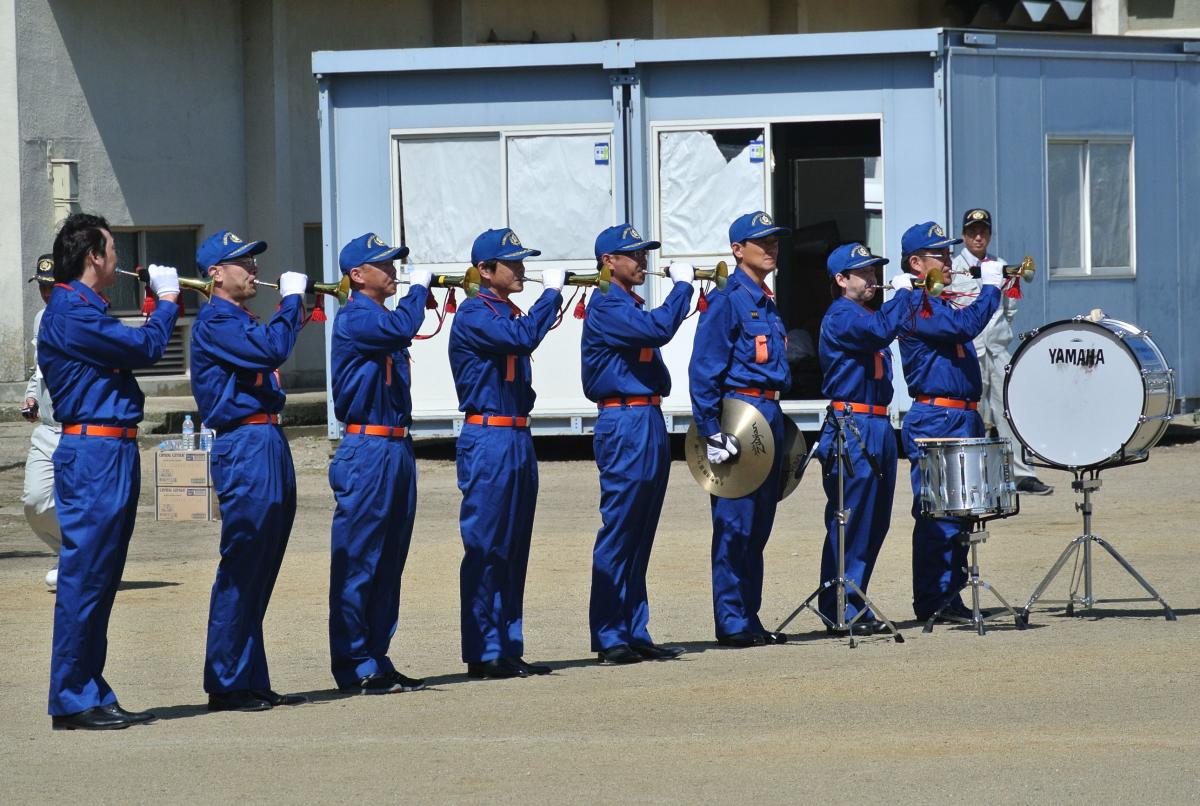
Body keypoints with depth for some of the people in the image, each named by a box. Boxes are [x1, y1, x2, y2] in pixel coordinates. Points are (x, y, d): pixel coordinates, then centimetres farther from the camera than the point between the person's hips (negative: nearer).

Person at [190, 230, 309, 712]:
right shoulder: (215, 321, -10)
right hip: (243, 449, -10)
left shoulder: (242, 322, 20)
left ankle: (252, 682, 15)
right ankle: (226, 685, -5)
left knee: (259, 574, 11)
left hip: (268, 446, 10)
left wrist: (298, 308, 16)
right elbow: (271, 351, -22)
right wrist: (290, 299, -11)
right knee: (240, 572, -8)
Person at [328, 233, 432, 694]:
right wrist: (417, 289, -13)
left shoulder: (382, 319, 17)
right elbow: (401, 329, -26)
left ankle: (377, 661, 17)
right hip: (367, 452, -10)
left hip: (396, 449, 10)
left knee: (389, 564, 12)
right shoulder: (353, 319, -12)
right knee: (357, 564, -5)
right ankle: (355, 668, -4)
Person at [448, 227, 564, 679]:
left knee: (513, 551, 10)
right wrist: (551, 292, -18)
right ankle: (483, 654, -4)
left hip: (518, 439, 9)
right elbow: (524, 338, -24)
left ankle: (508, 649, 15)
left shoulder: (508, 314, 17)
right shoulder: (474, 315, -11)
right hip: (487, 442, -9)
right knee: (484, 550, -6)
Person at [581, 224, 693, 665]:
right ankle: (609, 638, -6)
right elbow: (659, 329, -23)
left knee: (639, 538, 11)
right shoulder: (606, 306, -11)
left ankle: (635, 633, 14)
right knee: (618, 534, -7)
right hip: (626, 426, -10)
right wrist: (682, 285, -14)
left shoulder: (632, 306, 19)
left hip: (649, 425, 10)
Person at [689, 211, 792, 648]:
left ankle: (751, 620, 16)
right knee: (734, 526, -6)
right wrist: (711, 431, -19)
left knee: (758, 528, 11)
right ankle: (732, 624, -4)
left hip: (770, 415, 9)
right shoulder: (727, 300, -9)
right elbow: (703, 369, -14)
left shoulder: (768, 303, 17)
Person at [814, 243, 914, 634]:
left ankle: (854, 605, 18)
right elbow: (881, 332, -26)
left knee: (875, 524, 11)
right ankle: (841, 611, -4)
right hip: (851, 429, -10)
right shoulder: (840, 316, -11)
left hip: (877, 426, 10)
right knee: (850, 523, -7)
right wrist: (902, 293, -14)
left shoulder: (865, 314, 20)